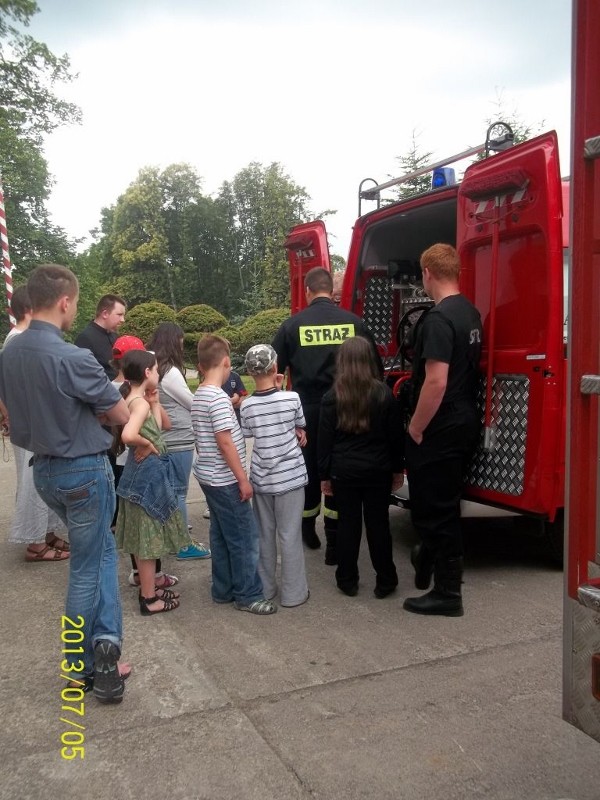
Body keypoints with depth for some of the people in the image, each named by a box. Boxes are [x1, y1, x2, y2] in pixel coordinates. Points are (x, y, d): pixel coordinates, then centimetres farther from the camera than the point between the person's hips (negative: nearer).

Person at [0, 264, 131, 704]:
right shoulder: (72, 358, -24)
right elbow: (121, 416, -13)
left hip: (44, 468, 7)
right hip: (84, 471, -7)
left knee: (103, 551, 20)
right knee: (87, 567, 7)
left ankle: (105, 642, 20)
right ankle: (82, 668, 20)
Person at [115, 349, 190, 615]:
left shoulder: (137, 399, 8)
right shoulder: (141, 402, -20)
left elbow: (165, 425, 16)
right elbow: (128, 435, -39)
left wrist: (155, 402, 2)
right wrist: (147, 444, -20)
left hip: (146, 471, 10)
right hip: (147, 472, -10)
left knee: (147, 536, 19)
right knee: (147, 537, 1)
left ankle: (150, 588, 32)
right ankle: (149, 599, 12)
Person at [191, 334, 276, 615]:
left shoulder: (199, 396, 10)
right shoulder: (219, 397, -20)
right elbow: (225, 442, -22)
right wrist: (243, 479, -17)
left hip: (209, 476, 10)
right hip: (224, 480, -10)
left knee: (222, 535, 16)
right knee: (245, 537, -1)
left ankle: (223, 589, 24)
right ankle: (248, 595, 8)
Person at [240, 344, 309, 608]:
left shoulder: (247, 406, -6)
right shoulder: (291, 398, -10)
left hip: (261, 478, 3)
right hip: (290, 477, -2)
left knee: (264, 534, 15)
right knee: (290, 536, 5)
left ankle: (265, 587, 25)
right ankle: (293, 593, 13)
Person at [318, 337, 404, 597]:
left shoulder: (332, 397, -5)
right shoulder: (384, 393, -5)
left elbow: (325, 440, -3)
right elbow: (395, 436, 0)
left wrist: (324, 475, 5)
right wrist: (398, 469, 10)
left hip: (344, 471, 0)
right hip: (378, 470, 0)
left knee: (347, 524, 9)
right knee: (378, 523, 7)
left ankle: (347, 581, 17)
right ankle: (385, 582, 16)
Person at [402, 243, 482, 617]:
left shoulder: (438, 318, -20)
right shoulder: (471, 313, 8)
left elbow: (436, 382, -25)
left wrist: (415, 429, -15)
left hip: (440, 431, -9)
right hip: (466, 424, 9)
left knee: (433, 509, 1)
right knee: (444, 503, 22)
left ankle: (447, 593, 9)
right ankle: (431, 561, 38)